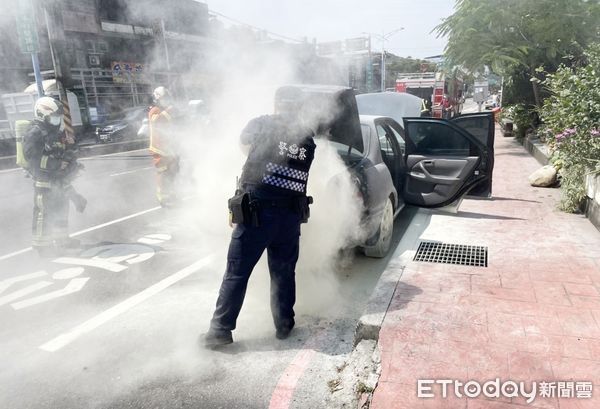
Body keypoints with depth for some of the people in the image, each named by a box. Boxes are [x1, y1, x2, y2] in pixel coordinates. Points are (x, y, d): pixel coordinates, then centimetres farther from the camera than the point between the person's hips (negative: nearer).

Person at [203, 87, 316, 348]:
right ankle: (284, 325, 28)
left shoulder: (262, 124, -1)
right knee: (284, 272, 18)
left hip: (256, 212, -3)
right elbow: (298, 169, 14)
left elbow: (244, 143, 17)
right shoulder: (308, 138, 9)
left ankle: (220, 330, 13)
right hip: (291, 216, 4)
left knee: (236, 273, 6)